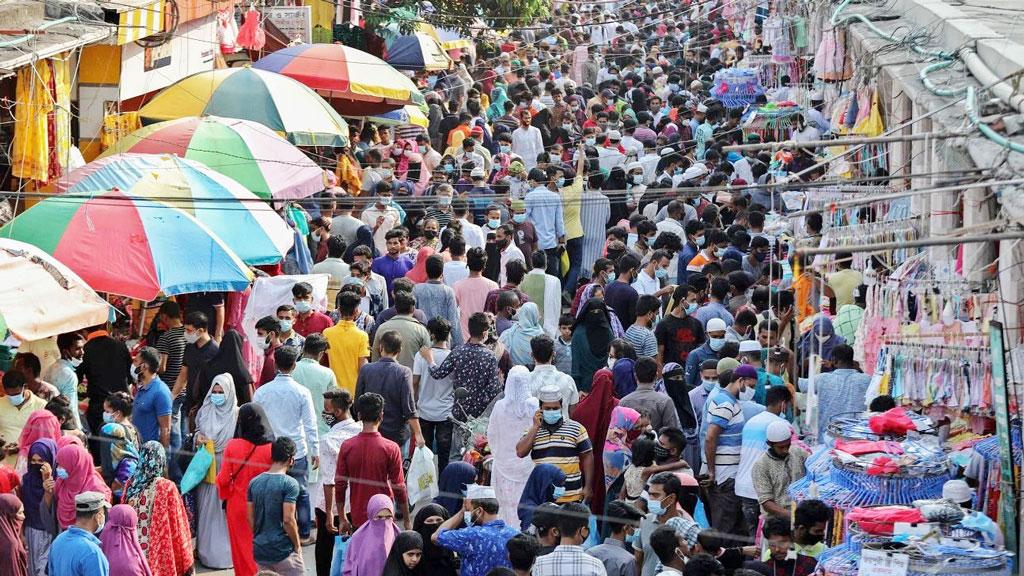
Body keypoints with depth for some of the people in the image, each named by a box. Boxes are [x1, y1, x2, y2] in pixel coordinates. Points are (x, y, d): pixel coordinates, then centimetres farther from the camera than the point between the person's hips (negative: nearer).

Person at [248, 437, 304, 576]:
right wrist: (297, 546, -4)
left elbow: (251, 518, 8)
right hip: (282, 550, -6)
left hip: (259, 549, 6)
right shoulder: (289, 483, -13)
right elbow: (288, 520, -17)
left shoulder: (254, 482, 5)